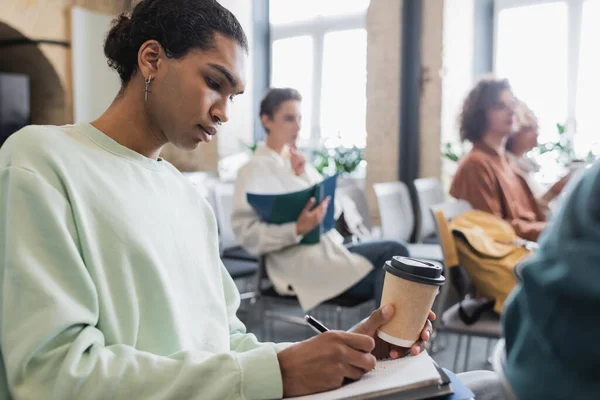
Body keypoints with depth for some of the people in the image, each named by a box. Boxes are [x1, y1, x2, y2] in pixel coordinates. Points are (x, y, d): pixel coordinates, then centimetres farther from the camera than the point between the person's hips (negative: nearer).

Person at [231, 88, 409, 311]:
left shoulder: (300, 164, 17)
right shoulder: (254, 169, -4)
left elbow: (334, 211, 10)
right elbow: (247, 235, -14)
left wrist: (304, 176, -3)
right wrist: (297, 229, -27)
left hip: (330, 248, 7)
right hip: (300, 261, -7)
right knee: (393, 253, -18)